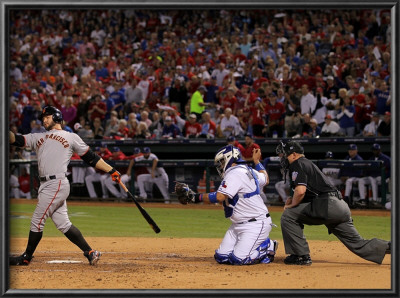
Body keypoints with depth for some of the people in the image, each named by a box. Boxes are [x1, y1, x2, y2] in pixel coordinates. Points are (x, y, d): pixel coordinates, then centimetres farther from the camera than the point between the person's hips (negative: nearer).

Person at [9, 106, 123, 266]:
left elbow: (90, 157, 11)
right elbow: (16, 140, 13)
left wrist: (111, 170, 6)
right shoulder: (38, 138, 25)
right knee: (63, 224, 3)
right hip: (46, 185, 6)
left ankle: (26, 257, 5)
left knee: (37, 221, -5)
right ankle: (90, 252, 7)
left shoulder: (71, 137, 11)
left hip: (57, 184, -6)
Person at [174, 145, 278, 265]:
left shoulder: (234, 173, -18)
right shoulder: (249, 171, 13)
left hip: (256, 224, -10)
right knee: (221, 257, 1)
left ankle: (268, 246, 3)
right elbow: (266, 179, 31)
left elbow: (219, 197, -27)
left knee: (238, 259, -18)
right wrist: (257, 161, 44)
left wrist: (195, 197, -20)